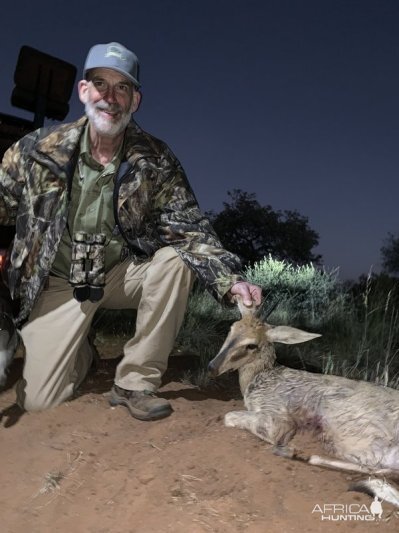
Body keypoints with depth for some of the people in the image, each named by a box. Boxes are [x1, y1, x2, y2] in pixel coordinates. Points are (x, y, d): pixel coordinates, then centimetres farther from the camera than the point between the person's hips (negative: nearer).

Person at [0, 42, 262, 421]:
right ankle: (79, 354, 29)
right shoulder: (36, 149, -11)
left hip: (125, 273, 1)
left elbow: (188, 228, -16)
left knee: (176, 260, -31)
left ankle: (135, 382, -15)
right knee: (38, 401, -9)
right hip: (59, 281, 0)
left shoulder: (155, 160, -12)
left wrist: (229, 281, -31)